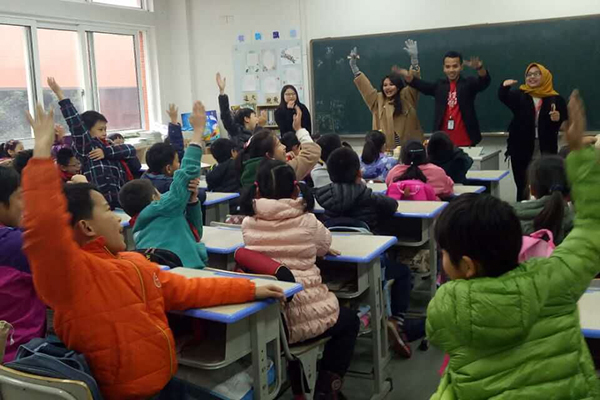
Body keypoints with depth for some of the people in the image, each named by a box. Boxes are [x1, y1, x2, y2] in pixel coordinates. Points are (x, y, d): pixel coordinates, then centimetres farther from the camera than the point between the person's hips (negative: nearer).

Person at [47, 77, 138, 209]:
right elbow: (75, 123, -16)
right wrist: (60, 95, -21)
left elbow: (131, 149, 3)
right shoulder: (86, 147, -3)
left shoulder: (106, 148, 18)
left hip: (120, 202, 8)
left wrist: (107, 152, -11)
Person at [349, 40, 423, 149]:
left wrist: (414, 58, -18)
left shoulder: (406, 96, 4)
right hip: (386, 147, 3)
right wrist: (354, 67, 14)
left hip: (408, 145, -2)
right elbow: (365, 87, 15)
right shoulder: (379, 99, 13)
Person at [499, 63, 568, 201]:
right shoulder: (519, 96, 7)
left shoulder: (556, 99, 3)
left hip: (546, 150, -1)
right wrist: (504, 86, -33)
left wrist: (558, 119, -21)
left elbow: (565, 124, 1)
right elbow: (503, 97, -12)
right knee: (523, 187, 6)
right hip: (521, 149, 1)